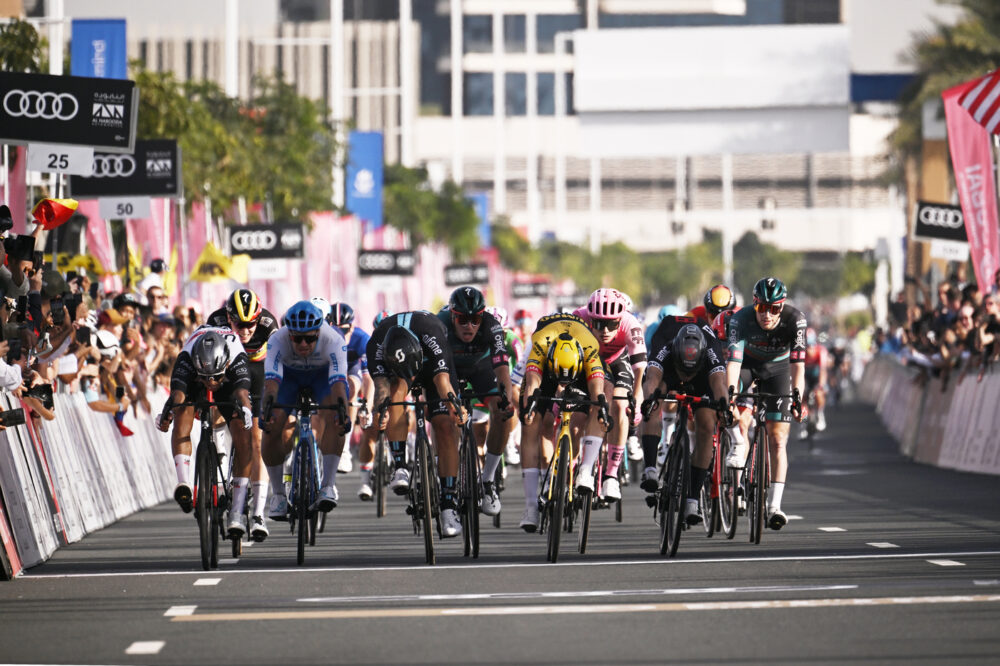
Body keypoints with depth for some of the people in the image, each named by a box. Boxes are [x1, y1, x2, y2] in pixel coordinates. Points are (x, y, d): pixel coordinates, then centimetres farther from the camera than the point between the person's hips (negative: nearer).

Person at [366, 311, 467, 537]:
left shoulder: (431, 333, -41)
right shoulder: (377, 344, -36)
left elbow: (442, 379, -48)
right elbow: (381, 383, -45)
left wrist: (453, 403, -66)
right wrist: (382, 409, -65)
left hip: (434, 367, -1)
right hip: (394, 366, 1)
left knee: (446, 428, -18)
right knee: (397, 388, -34)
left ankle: (449, 507, -16)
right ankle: (399, 467, -31)